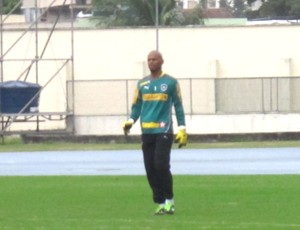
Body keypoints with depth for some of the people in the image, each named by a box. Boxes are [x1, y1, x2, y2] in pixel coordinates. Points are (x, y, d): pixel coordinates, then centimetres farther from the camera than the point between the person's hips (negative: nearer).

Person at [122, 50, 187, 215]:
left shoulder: (171, 82, 3)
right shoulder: (142, 84, 13)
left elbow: (178, 106, 5)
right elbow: (136, 106, 15)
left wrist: (182, 129, -1)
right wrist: (130, 121, -4)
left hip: (163, 131, -4)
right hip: (147, 132, 4)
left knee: (161, 165, -14)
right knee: (150, 169, 0)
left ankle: (169, 200, 1)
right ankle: (160, 203, 8)